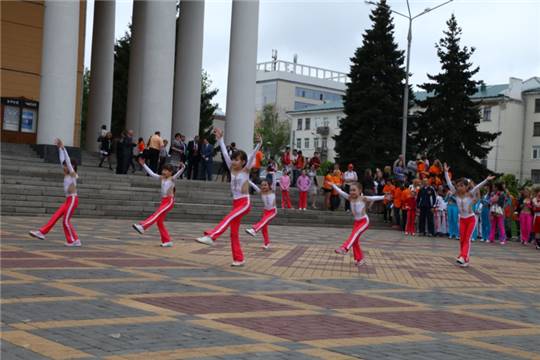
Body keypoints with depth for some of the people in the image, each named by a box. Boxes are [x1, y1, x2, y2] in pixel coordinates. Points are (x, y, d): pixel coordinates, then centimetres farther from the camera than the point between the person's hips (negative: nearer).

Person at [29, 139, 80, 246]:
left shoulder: (72, 174, -8)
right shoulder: (66, 174, 12)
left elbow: (68, 160, -16)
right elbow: (62, 159, 13)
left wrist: (63, 147, -18)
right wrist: (59, 148, 10)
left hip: (73, 200, -8)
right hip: (68, 200, 8)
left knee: (66, 221, -5)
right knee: (55, 216, 3)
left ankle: (75, 240, 3)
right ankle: (42, 232, 2)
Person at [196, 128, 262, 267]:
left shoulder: (246, 170, -3)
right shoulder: (232, 169, 9)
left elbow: (252, 156, -17)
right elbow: (225, 153, 7)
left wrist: (258, 144, -29)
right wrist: (220, 139, 5)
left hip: (245, 203, -7)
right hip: (236, 203, 7)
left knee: (227, 219, -28)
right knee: (234, 232, 3)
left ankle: (211, 236, -41)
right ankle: (239, 259, 7)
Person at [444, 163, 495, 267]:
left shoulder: (470, 194, -11)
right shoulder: (456, 194, -2)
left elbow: (477, 187, -24)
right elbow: (449, 184, -4)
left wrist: (486, 180, -35)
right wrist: (446, 172, -7)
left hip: (471, 219, -4)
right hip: (462, 219, 4)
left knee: (467, 239, -9)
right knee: (462, 240, 4)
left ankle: (463, 257, -19)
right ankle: (465, 259, 11)